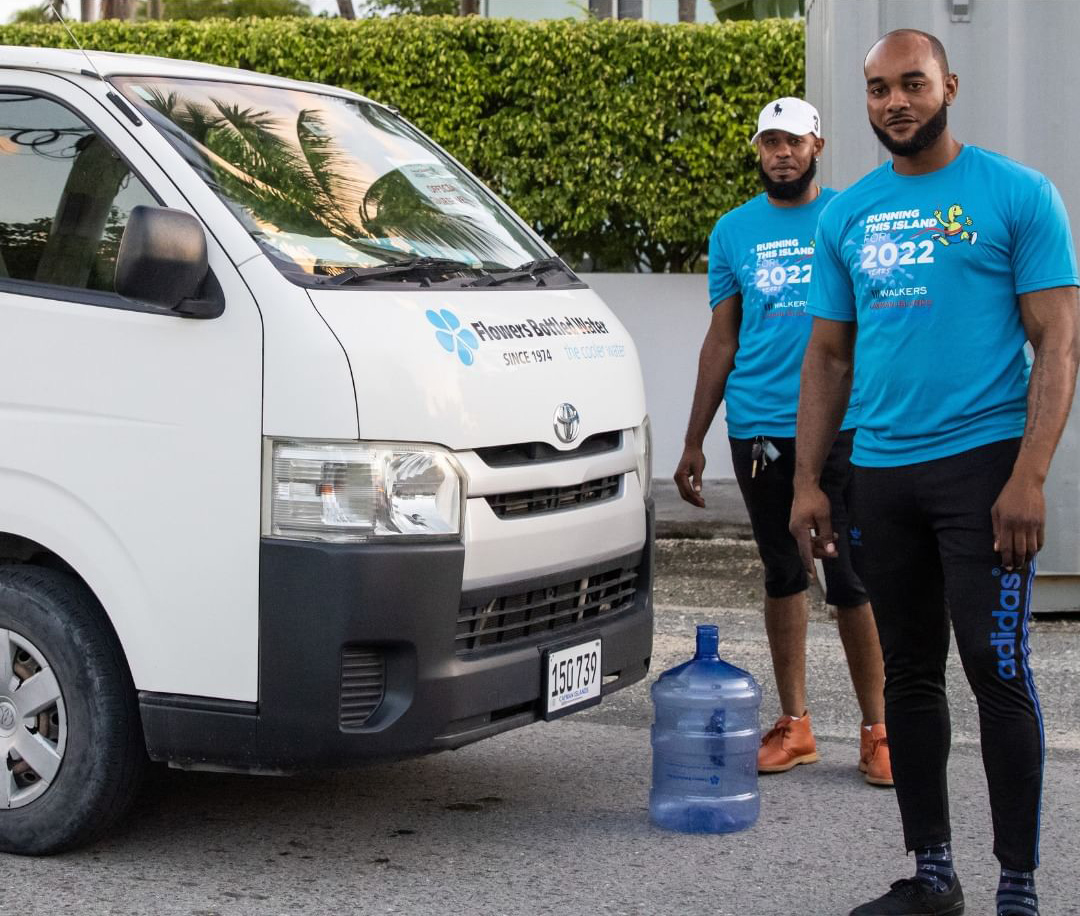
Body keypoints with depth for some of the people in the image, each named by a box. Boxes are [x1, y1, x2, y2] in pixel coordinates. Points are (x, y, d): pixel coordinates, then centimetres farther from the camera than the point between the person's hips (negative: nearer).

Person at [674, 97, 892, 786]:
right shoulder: (734, 231, 11)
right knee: (783, 576, 9)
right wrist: (694, 441, 11)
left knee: (852, 580, -5)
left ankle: (877, 730, 3)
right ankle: (795, 724, 17)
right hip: (759, 430, 3)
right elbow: (721, 339, 15)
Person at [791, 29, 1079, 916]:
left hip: (982, 463, -5)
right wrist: (807, 483, 8)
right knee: (910, 674, 10)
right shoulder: (847, 214, 13)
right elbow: (828, 356, 16)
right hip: (881, 470, 5)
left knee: (998, 672, -7)